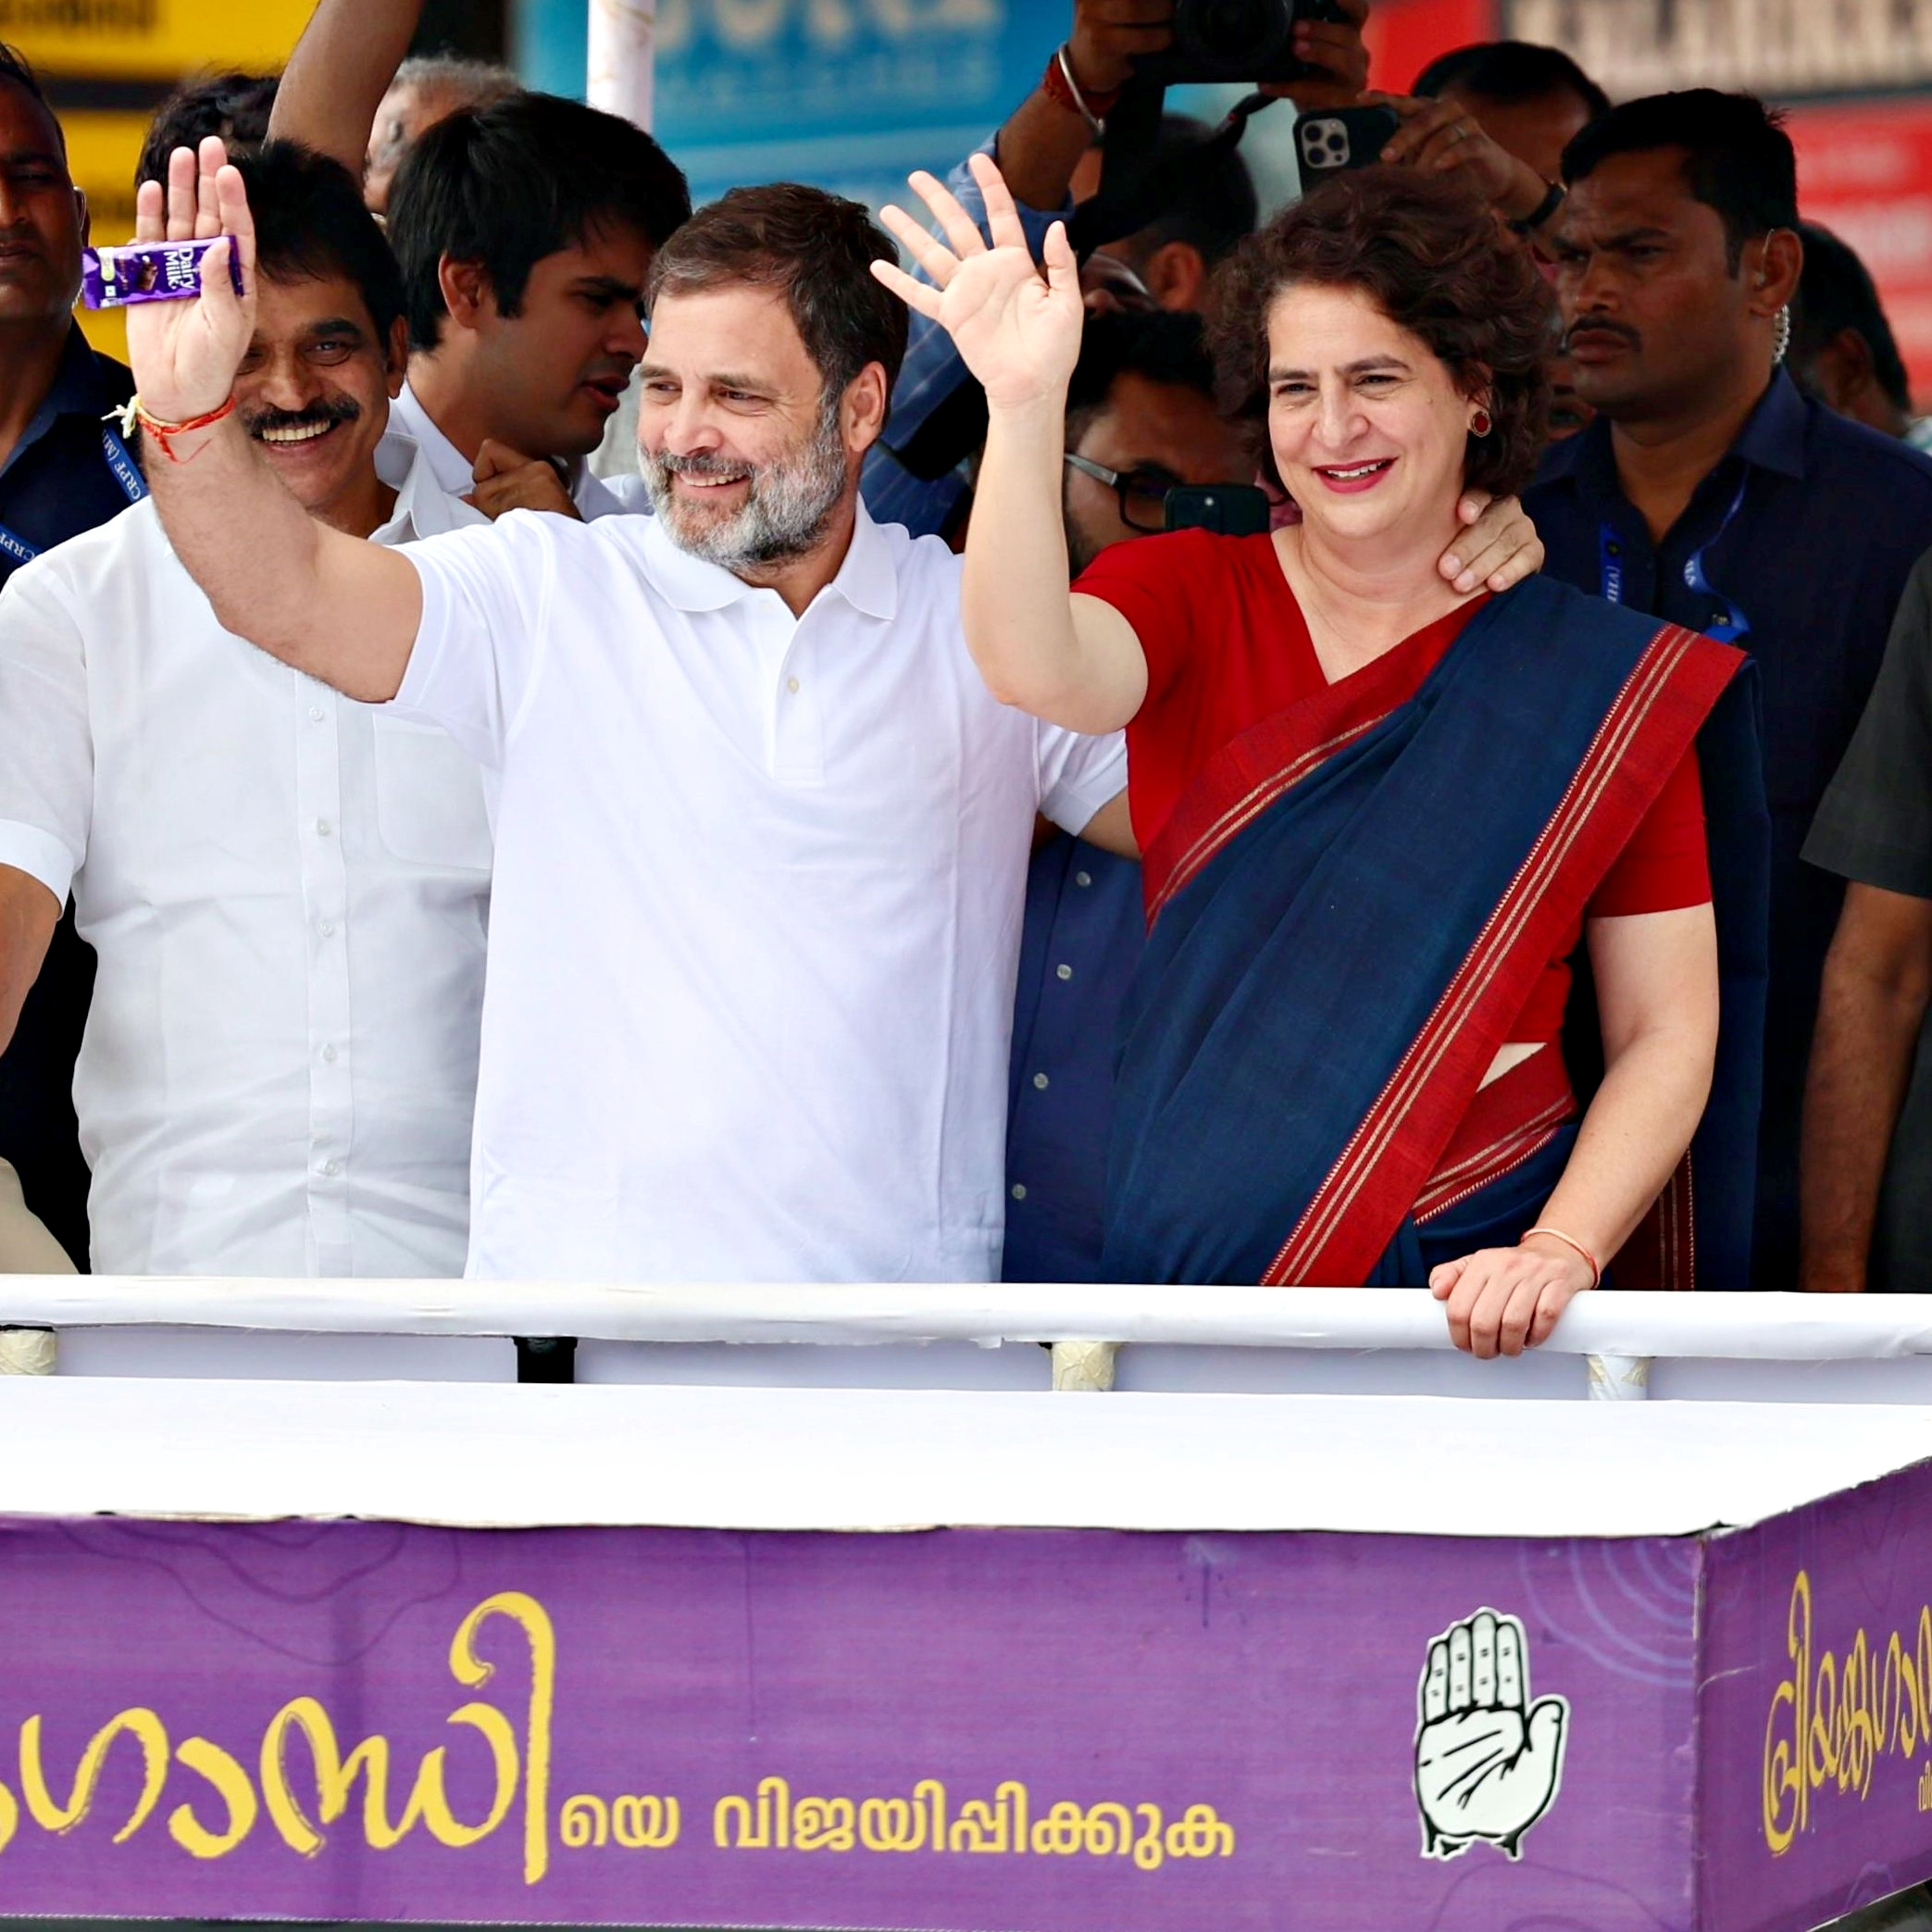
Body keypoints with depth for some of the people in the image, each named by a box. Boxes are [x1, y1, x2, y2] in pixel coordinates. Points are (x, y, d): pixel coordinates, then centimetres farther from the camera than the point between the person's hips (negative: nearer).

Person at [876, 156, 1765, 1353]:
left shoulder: (1607, 682, 4)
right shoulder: (1186, 600, 5)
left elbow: (1667, 1034, 4)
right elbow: (1036, 671, -19)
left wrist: (1562, 1250, -12)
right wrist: (1025, 404, -33)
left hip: (1465, 1290, -1)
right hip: (1187, 1275, 1)